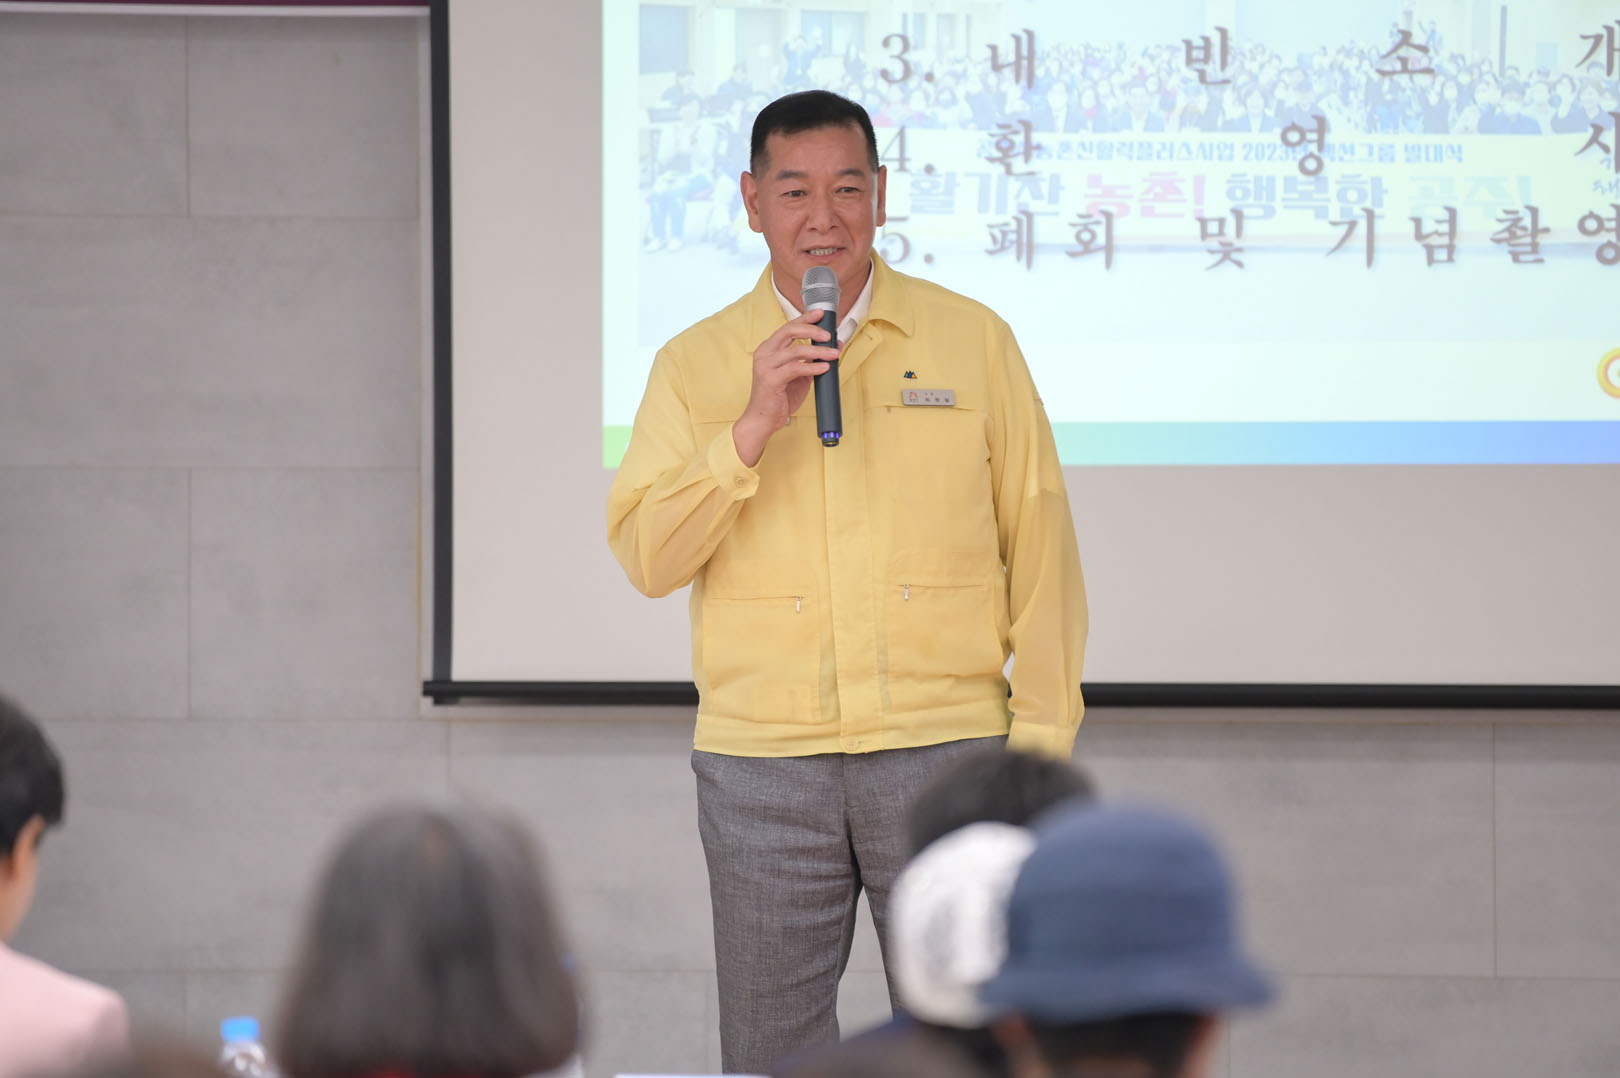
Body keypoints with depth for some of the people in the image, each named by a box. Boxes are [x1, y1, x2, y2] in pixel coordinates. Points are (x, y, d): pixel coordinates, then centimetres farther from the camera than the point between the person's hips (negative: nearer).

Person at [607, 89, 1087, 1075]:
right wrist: (755, 425, -14)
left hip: (944, 747, -1)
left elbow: (1039, 542, 6)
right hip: (760, 762, 1)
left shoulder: (972, 339, 6)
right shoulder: (696, 365, 7)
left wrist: (1042, 738, 0)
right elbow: (647, 557, -2)